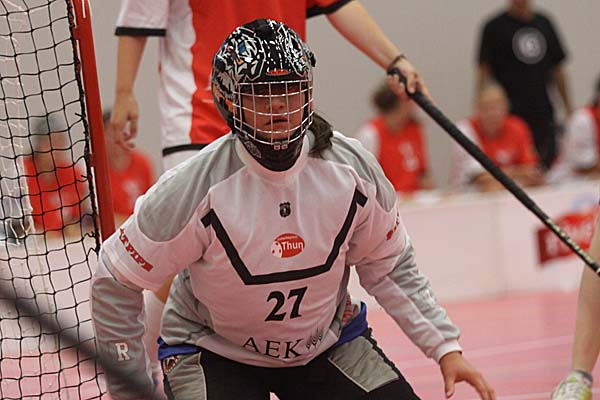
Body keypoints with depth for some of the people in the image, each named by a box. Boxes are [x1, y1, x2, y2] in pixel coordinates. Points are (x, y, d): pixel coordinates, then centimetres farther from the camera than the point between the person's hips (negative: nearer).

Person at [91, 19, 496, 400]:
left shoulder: (352, 168, -15)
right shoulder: (194, 187, -25)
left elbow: (389, 266, 1)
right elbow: (115, 283, -15)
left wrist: (445, 347, -4)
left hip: (324, 343, 4)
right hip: (213, 351, -4)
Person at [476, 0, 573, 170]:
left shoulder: (544, 23, 12)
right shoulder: (494, 27, 0)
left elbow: (558, 69, 17)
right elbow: (484, 71, -1)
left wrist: (569, 109, 15)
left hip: (543, 115, 4)